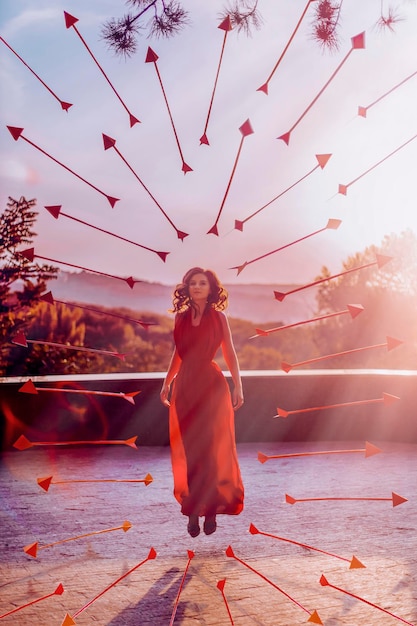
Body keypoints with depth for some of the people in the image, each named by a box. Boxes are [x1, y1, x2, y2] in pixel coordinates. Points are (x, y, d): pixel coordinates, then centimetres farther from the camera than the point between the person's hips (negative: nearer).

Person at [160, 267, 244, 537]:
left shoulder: (218, 317, 0)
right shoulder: (181, 317, 8)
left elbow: (230, 353, -2)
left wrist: (238, 386, -10)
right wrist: (167, 382, 15)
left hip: (211, 386, -3)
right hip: (184, 386, 3)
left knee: (213, 449, 0)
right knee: (188, 450, 5)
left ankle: (211, 510, 11)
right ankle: (193, 510, 13)